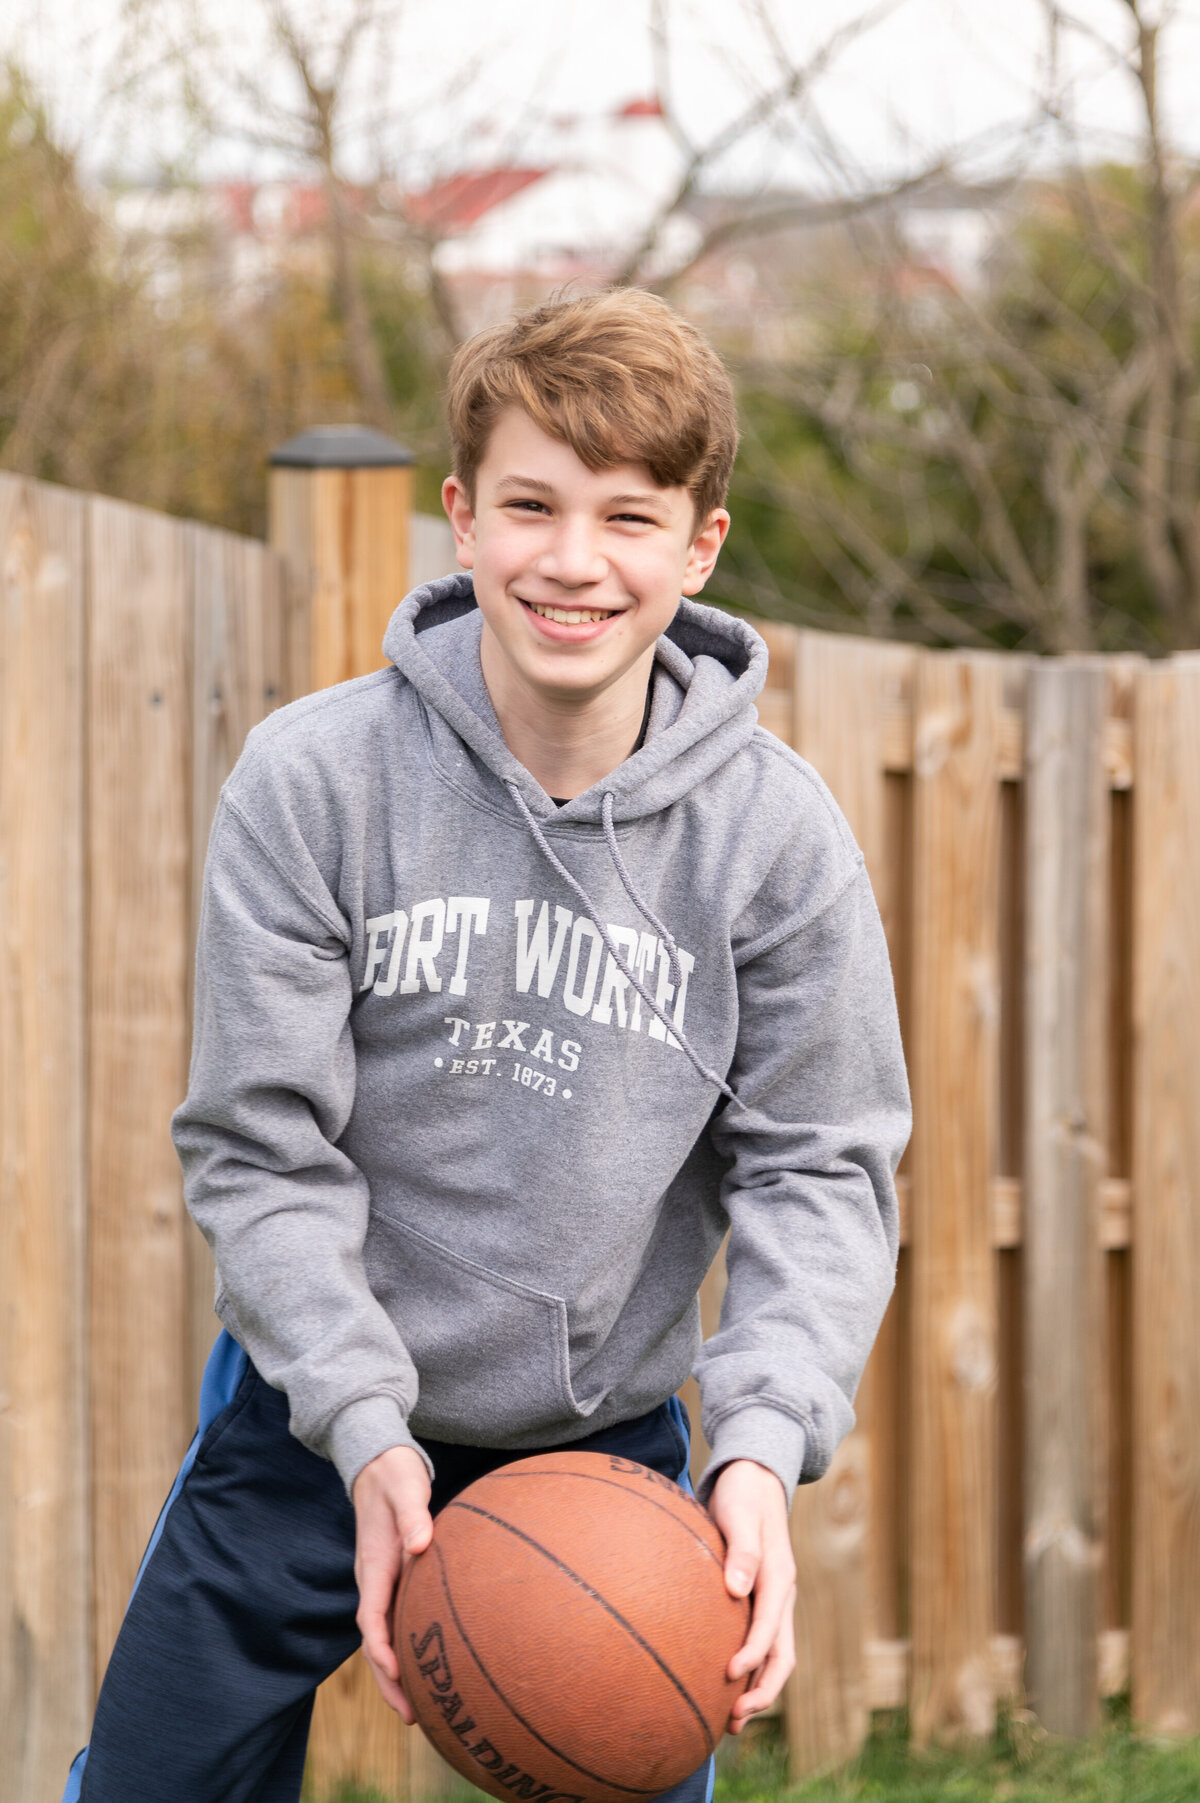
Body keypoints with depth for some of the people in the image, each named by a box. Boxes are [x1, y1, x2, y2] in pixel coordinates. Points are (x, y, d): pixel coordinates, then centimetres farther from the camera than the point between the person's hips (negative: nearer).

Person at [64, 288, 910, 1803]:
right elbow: (258, 1152, -12)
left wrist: (762, 1442, -22)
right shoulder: (311, 779, -13)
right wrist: (367, 1429, -23)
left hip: (609, 1441, 1)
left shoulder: (776, 828, -9)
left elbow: (821, 1165, -7)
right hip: (316, 1423, -1)